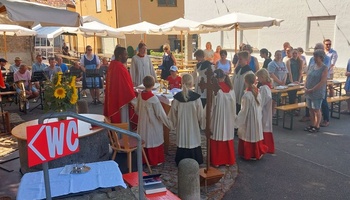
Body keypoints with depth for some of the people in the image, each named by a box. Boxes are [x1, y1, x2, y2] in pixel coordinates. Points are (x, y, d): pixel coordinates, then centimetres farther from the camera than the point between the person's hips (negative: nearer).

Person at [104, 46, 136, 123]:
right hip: (120, 99, -9)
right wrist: (133, 99, -14)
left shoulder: (112, 64, 5)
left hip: (112, 98, 10)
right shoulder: (120, 68, -23)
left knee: (114, 119, 19)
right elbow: (126, 85, -21)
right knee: (122, 121, 3)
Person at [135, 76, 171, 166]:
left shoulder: (140, 95, -7)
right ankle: (155, 161, 23)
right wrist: (169, 124, -6)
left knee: (144, 140, 19)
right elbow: (160, 113, -19)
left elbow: (137, 109, 7)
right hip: (153, 124, -6)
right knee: (154, 141, 10)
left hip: (142, 123, 6)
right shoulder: (153, 98, -25)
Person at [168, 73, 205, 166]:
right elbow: (200, 113, -8)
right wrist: (202, 123, 7)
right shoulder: (196, 97, -16)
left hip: (181, 125, 2)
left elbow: (173, 113, -2)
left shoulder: (177, 97, -11)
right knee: (193, 142, 13)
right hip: (193, 125, -1)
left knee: (182, 142, 14)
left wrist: (174, 124, 12)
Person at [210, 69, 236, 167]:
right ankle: (228, 160, 23)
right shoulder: (230, 88, 0)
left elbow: (212, 104, -14)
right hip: (229, 117, 5)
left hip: (217, 117, -4)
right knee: (228, 138, 14)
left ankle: (216, 161, 15)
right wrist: (233, 116, 12)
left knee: (217, 138, 7)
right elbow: (234, 103, 3)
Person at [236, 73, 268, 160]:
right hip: (257, 117, 7)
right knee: (256, 134, 18)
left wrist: (238, 120, -8)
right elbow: (260, 106, 6)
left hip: (249, 119, -7)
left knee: (248, 136, 8)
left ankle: (248, 154, 22)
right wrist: (258, 116, 17)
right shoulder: (257, 92, -2)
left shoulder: (247, 95, -24)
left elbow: (244, 110, -19)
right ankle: (258, 152, 30)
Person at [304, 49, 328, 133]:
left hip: (318, 93, -6)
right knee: (311, 109, 11)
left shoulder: (324, 68, -9)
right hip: (308, 92, 6)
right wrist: (305, 88, -3)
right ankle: (312, 125, 23)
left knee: (316, 109, 1)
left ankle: (317, 126, 13)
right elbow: (307, 78, 13)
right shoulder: (312, 66, 10)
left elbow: (323, 82, -16)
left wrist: (312, 90, -17)